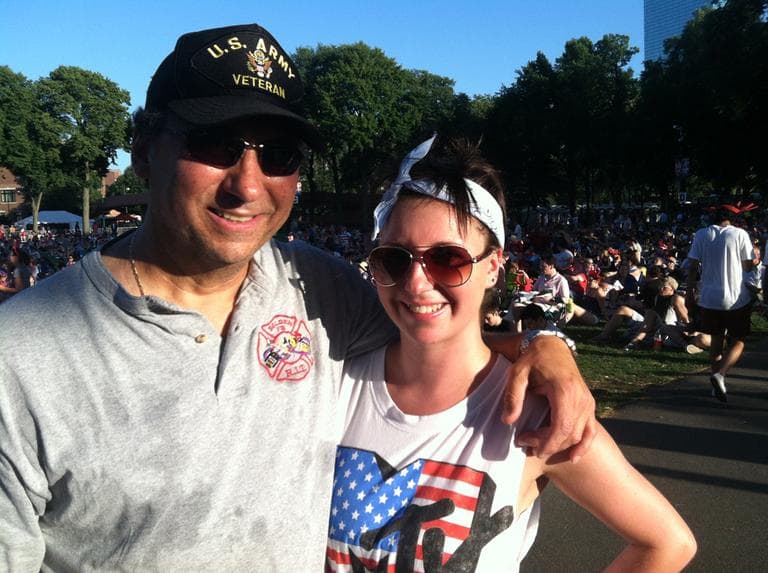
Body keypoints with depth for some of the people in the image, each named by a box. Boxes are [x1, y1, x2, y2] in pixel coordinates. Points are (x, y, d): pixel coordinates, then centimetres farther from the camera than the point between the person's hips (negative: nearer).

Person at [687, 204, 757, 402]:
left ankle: (717, 385, 17)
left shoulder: (701, 235, -1)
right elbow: (748, 266, -3)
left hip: (709, 297, 3)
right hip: (736, 298, -3)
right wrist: (756, 260, 18)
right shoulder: (740, 234, -7)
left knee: (716, 339, 16)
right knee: (737, 341, 8)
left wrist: (691, 290, 9)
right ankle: (720, 374, -16)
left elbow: (693, 266, -1)